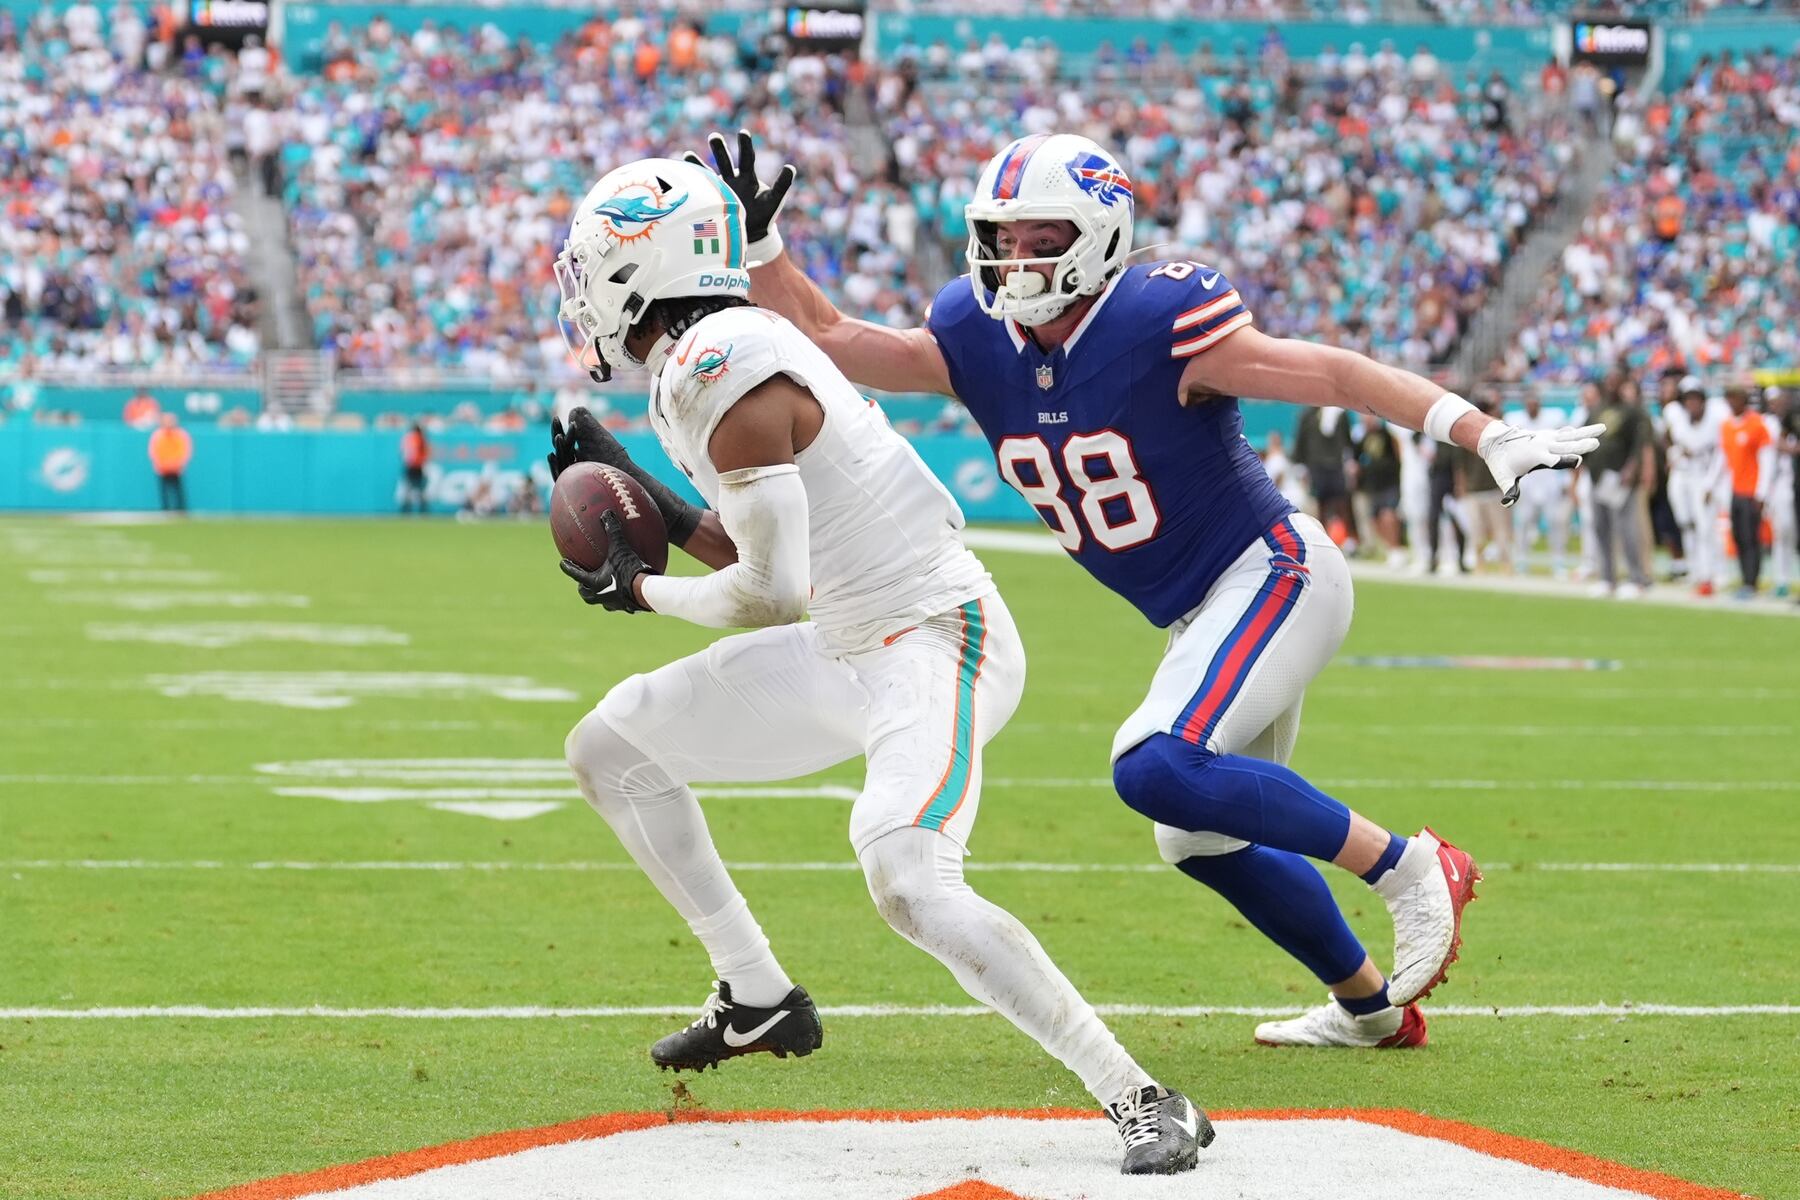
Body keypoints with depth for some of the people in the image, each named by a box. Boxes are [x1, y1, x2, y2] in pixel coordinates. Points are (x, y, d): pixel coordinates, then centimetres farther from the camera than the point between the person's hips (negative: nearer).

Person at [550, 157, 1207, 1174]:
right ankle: (759, 1002, 27)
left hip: (934, 642, -11)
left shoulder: (721, 373, -21)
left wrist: (644, 592, -5)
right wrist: (644, 494, 18)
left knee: (907, 880, -33)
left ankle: (1142, 1101, -27)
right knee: (611, 749, 17)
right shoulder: (726, 348, 10)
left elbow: (771, 594, -21)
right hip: (855, 644, 11)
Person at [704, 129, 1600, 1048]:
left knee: (1158, 770, -28)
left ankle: (1406, 867, -16)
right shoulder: (978, 342, -3)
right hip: (1199, 618, 9)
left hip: (1272, 574, -9)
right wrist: (760, 242, -10)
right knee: (1202, 840, 18)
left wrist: (1492, 438, -27)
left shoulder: (1157, 327, -22)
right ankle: (1371, 1006, 37)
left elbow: (1338, 376, -21)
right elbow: (825, 341, 4)